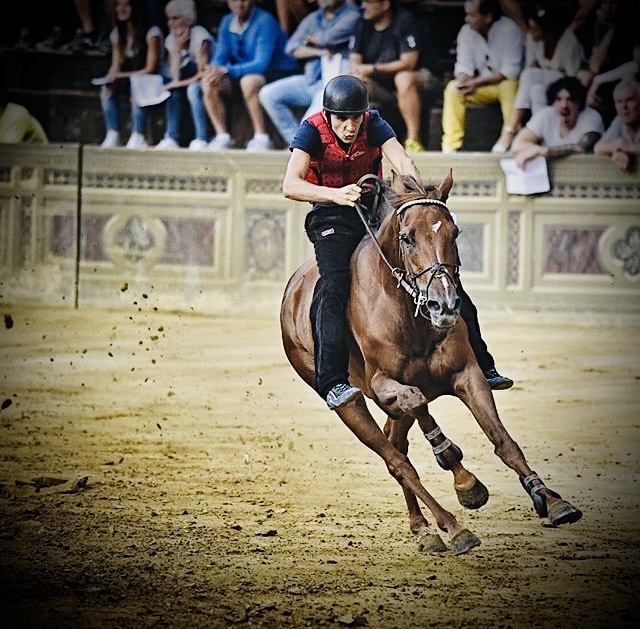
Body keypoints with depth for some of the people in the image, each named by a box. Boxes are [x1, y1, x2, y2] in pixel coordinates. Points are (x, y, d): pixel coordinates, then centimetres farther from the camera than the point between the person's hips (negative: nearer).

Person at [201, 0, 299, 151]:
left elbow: (262, 64, -27)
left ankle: (262, 138, -28)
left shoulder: (265, 21, -20)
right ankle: (222, 137, -6)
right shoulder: (227, 22, 3)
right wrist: (213, 70, -22)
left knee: (248, 81, -37)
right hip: (247, 73, 7)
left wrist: (226, 70, -33)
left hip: (281, 73, -7)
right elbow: (220, 57, 3)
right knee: (209, 85, -11)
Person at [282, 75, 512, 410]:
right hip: (331, 218, -4)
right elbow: (290, 185, -27)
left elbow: (403, 163, -22)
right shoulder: (312, 131, -15)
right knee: (334, 284, -31)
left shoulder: (373, 124, -8)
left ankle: (481, 367, 5)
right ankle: (332, 382, -37)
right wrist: (335, 195, -45)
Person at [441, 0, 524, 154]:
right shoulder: (466, 32, -4)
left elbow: (511, 71, -23)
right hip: (482, 86, 5)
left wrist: (477, 82, -30)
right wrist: (463, 80, -27)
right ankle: (450, 145, -20)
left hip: (508, 83, -5)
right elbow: (464, 66, -2)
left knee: (509, 86, -37)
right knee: (453, 88, -19)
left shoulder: (509, 30, -20)